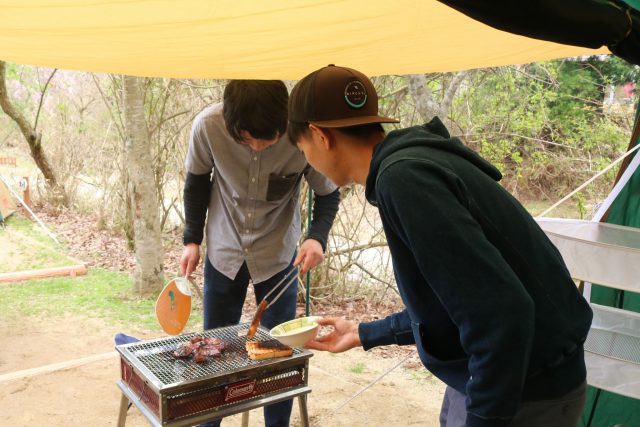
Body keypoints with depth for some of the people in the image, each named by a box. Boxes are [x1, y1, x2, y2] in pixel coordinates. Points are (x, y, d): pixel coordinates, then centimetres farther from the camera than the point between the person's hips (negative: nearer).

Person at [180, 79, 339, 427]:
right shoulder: (208, 125, -24)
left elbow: (328, 195, -10)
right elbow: (197, 182, -4)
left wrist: (317, 237, -27)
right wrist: (192, 239, -3)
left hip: (278, 254, -1)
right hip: (224, 251, 1)